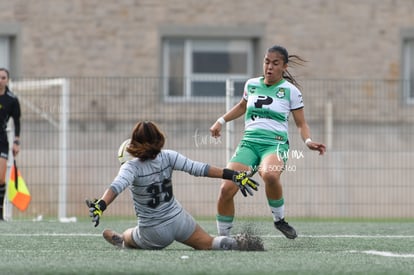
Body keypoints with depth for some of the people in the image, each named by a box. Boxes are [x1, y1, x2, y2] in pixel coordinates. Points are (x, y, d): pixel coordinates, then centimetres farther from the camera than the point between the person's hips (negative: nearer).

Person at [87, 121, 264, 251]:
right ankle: (236, 244, -12)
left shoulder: (131, 167, -20)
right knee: (208, 243, 10)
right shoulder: (168, 157, -11)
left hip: (153, 233, -3)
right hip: (178, 220, 3)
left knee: (127, 237, 27)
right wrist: (233, 175, -14)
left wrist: (101, 205, -55)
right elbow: (198, 169, -14)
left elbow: (117, 186, -39)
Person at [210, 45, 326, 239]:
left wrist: (308, 141, -11)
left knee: (270, 175, -39)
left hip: (275, 143, -4)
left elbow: (301, 123, 7)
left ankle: (279, 219, -13)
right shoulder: (251, 85, 12)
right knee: (227, 188, -16)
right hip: (249, 142, 4)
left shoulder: (290, 90, 2)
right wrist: (221, 121, 29)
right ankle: (222, 237, 2)